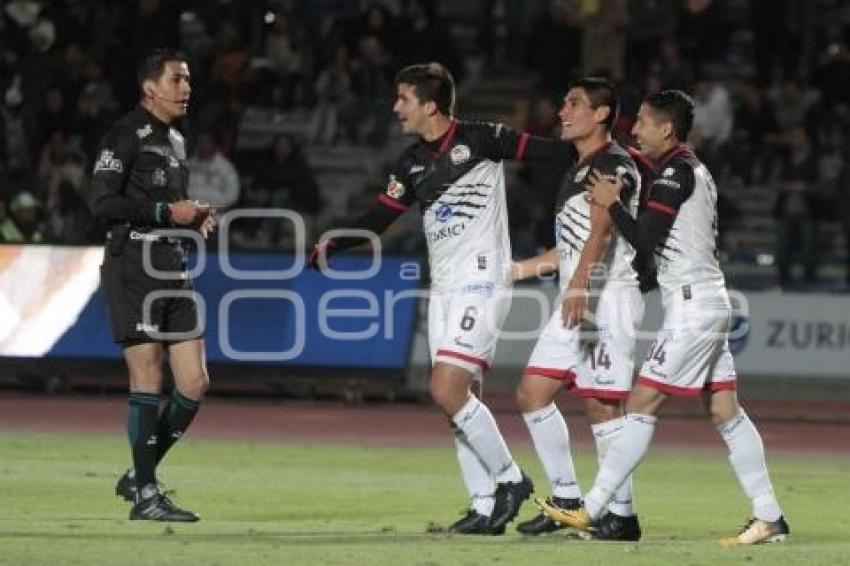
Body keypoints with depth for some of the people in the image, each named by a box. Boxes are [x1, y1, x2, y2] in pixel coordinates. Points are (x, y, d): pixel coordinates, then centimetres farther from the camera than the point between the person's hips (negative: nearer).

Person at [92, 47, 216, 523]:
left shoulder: (176, 141, 19)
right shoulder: (126, 135, -7)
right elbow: (104, 203, -15)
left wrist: (196, 219, 10)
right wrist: (166, 211, -16)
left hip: (173, 267, 8)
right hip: (133, 265, -8)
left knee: (195, 384, 2)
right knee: (149, 379, -9)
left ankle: (138, 476, 15)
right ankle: (145, 494, -3)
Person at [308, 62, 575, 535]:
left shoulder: (480, 140, -7)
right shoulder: (413, 163, 13)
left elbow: (543, 150, -9)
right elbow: (379, 218, 17)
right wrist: (330, 246, 8)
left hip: (482, 281, -8)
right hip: (444, 287, 8)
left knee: (448, 389, -17)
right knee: (458, 395, 4)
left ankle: (510, 478, -3)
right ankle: (486, 506, 8)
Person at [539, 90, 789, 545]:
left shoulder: (676, 171, -12)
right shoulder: (696, 171, 18)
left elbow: (646, 241, -15)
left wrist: (611, 203, -3)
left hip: (692, 304, -10)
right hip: (709, 300, 10)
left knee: (642, 405, -9)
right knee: (725, 411, 7)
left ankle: (591, 511, -9)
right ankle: (769, 517, 4)